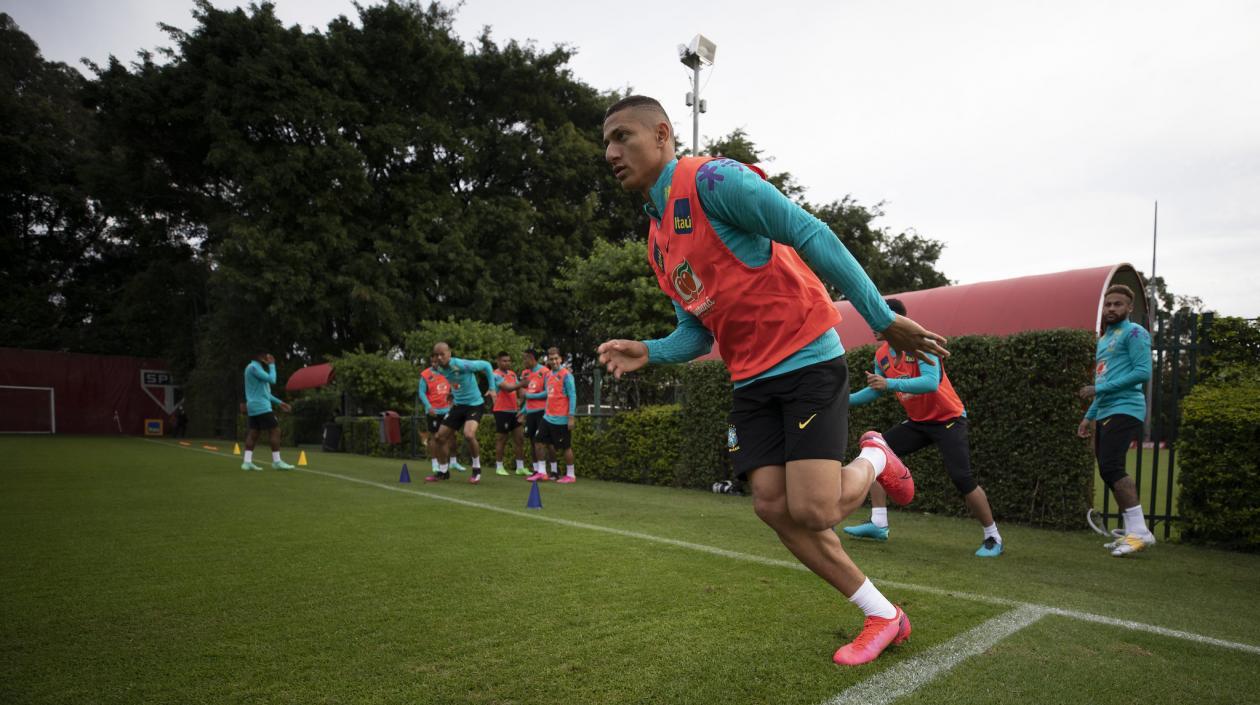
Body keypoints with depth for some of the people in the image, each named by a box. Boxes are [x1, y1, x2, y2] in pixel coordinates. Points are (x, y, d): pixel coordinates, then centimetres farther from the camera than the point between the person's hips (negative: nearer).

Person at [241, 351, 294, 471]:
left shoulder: (254, 367, 20)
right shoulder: (254, 367, -12)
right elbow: (272, 380, -19)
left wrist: (278, 402, 21)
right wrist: (272, 365, -7)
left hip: (254, 407, 10)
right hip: (261, 407, -10)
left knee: (253, 433, 7)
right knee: (275, 430, -8)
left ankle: (247, 462, 3)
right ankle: (276, 462, -7)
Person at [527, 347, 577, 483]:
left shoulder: (566, 375, -11)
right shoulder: (548, 375, 12)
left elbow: (572, 396, -14)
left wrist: (571, 417, -18)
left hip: (561, 419, -8)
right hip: (548, 417, 8)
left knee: (566, 447, 2)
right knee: (540, 443, 7)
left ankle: (570, 475, 13)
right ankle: (541, 473, 17)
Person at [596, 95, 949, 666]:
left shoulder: (712, 180, -13)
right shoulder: (656, 244, 13)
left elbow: (811, 236, -16)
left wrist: (883, 320, -16)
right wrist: (648, 352, -4)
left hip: (807, 361, -8)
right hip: (751, 381, 8)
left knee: (812, 511, -14)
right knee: (772, 507, 1)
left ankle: (874, 460, 21)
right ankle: (883, 616, 18)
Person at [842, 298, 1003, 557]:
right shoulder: (882, 355, -2)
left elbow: (931, 382, -37)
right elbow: (876, 390, 11)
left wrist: (890, 384, -42)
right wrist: (846, 399, -2)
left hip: (948, 419, -7)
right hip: (918, 421, 7)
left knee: (962, 479, -13)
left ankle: (993, 538, 9)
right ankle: (878, 524, -3)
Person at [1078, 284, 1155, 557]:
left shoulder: (1134, 333, -3)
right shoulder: (1103, 339, 23)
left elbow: (1143, 371, -15)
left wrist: (1100, 389, -16)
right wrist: (1089, 416, 23)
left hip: (1125, 409, -9)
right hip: (1105, 413, 9)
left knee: (1111, 467, -17)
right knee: (1109, 472, 7)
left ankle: (1140, 532, -13)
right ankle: (1132, 533, 13)